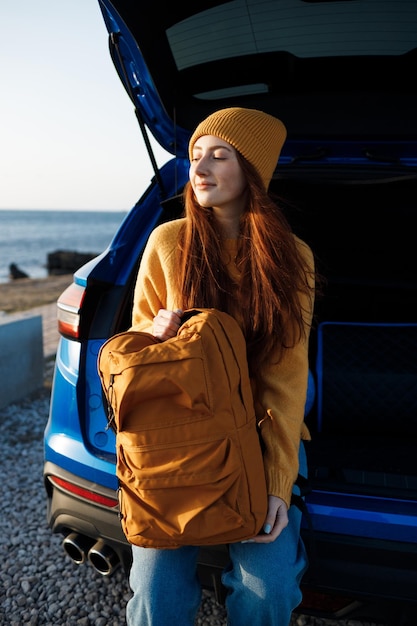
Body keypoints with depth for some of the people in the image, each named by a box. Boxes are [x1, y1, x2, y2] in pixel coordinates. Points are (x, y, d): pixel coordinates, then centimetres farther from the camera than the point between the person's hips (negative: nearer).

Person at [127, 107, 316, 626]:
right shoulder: (167, 242, -4)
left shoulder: (291, 257, -4)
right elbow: (138, 338, 7)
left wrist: (278, 482, -16)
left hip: (262, 429, 0)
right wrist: (156, 331, -18)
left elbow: (287, 375, -7)